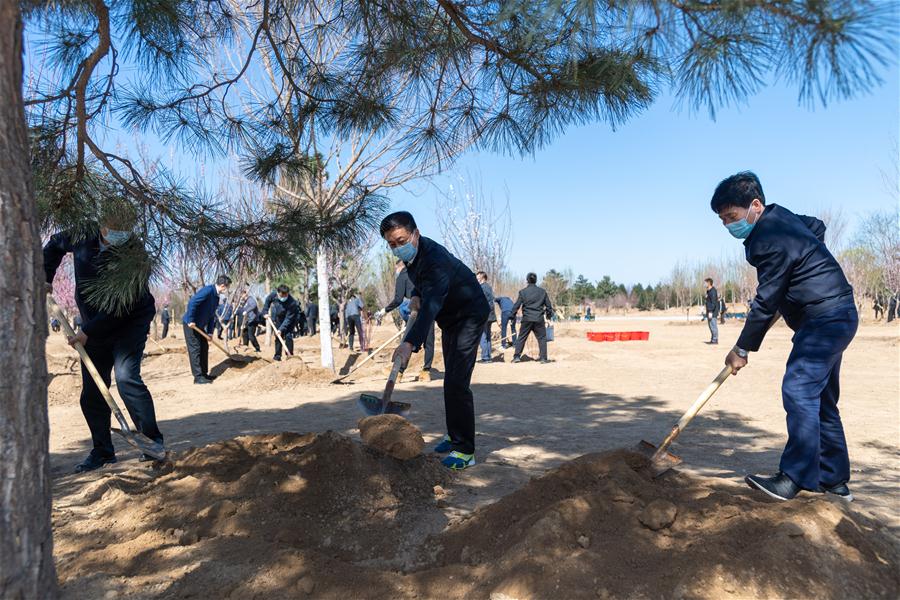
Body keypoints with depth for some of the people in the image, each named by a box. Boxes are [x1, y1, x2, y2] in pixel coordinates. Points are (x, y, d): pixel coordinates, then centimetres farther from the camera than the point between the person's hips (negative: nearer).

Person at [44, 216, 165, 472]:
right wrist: (45, 278, 8)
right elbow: (54, 245, 18)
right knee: (91, 393, 7)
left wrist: (88, 332, -24)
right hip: (93, 328, 6)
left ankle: (153, 441, -13)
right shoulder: (82, 237, -7)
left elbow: (122, 307, -25)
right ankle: (102, 451, 20)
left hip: (130, 323, -6)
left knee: (126, 376, -23)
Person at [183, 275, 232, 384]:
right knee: (195, 349, -7)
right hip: (190, 324, -9)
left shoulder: (216, 297, 9)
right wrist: (191, 320, -27)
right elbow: (192, 302, -30)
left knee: (204, 347, 12)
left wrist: (210, 332, 8)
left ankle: (204, 374, 21)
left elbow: (211, 315, 14)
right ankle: (198, 377, -4)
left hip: (200, 325, 9)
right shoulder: (208, 290, -21)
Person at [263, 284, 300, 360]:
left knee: (288, 336, -14)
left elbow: (288, 318, -32)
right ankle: (277, 355, 12)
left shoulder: (292, 302, -36)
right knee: (278, 337, 5)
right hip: (278, 318, 4)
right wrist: (265, 312, -6)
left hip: (290, 319, -4)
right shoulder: (273, 295, -24)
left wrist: (281, 329, -36)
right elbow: (267, 301, 1)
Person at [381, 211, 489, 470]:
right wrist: (416, 296, -6)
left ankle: (465, 450, -12)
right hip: (451, 318, 10)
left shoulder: (434, 259, -34)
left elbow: (431, 305, -48)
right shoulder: (413, 254, -4)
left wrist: (410, 343, -61)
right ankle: (455, 436, 32)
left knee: (456, 383, -18)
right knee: (452, 379, 18)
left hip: (469, 315, -10)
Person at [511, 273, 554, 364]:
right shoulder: (542, 291, 5)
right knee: (542, 338, 8)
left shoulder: (522, 292, -2)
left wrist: (512, 315, 8)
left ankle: (517, 357, 8)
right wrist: (549, 315, 20)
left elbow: (516, 305, -2)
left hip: (527, 319, -1)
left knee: (521, 338, 9)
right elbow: (548, 305, 8)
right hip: (539, 319, 1)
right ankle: (544, 358, 5)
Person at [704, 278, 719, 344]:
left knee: (713, 325, -8)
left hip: (712, 312, -10)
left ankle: (715, 340, -6)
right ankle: (712, 340, 20)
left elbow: (713, 302, -21)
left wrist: (710, 311, -24)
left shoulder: (713, 291, -15)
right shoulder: (708, 291, 15)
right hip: (709, 312, 10)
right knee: (710, 325, 13)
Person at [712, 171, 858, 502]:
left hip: (825, 319, -11)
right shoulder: (778, 216, 9)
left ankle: (793, 479, -14)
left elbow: (766, 303, -20)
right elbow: (817, 226, 29)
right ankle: (834, 480, 20)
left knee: (799, 392, -15)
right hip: (833, 317, 11)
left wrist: (742, 349, -12)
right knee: (820, 400, 13)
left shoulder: (772, 242, -22)